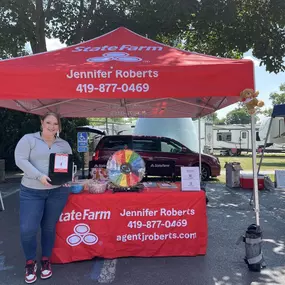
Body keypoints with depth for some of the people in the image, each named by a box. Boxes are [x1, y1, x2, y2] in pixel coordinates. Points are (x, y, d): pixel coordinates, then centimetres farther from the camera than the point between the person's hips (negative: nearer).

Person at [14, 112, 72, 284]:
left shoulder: (64, 144, 10)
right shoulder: (28, 139, 1)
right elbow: (20, 160, -9)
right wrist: (39, 176, -20)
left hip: (58, 191, 2)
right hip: (31, 192, -2)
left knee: (49, 227, 11)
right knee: (27, 229, -5)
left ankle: (46, 260, 31)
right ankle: (30, 262, 21)